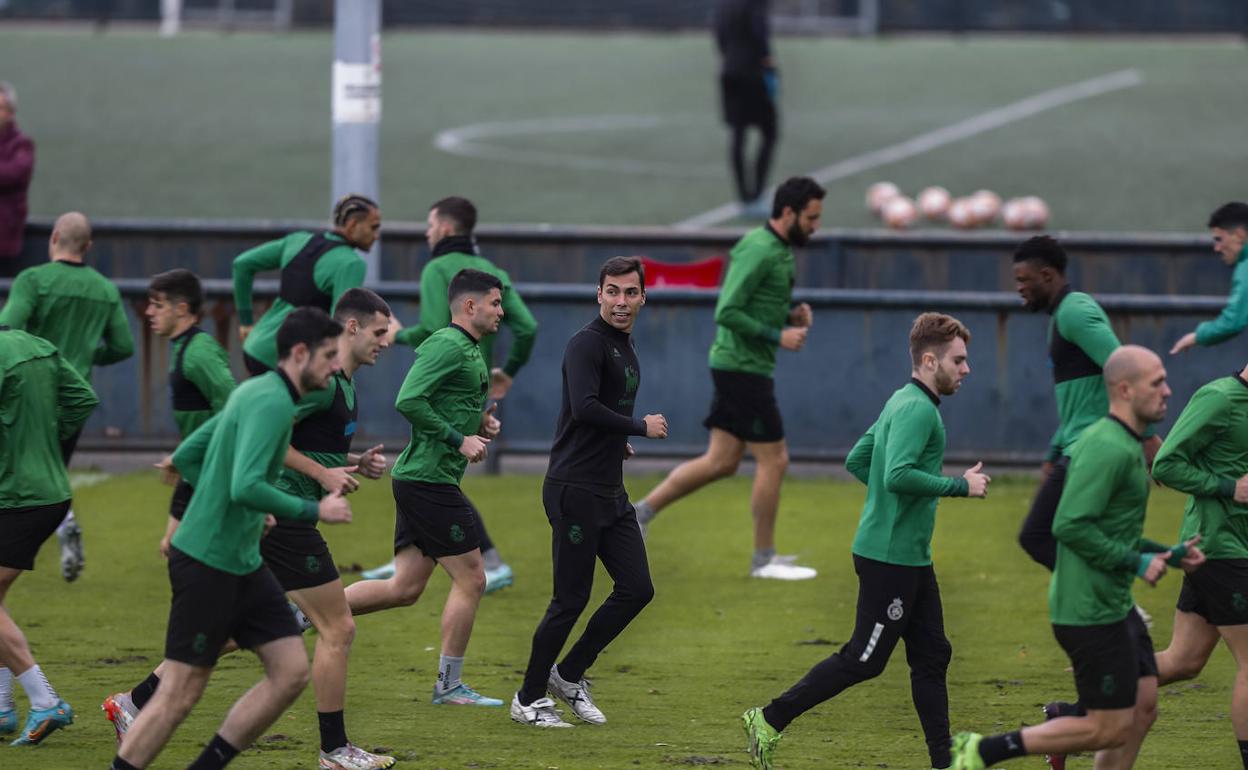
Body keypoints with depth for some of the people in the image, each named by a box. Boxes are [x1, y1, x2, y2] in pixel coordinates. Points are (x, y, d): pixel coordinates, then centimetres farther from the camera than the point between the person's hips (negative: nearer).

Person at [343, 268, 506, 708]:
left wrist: (479, 421, 11)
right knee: (470, 580, -2)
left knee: (405, 588, 9)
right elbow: (408, 401, -23)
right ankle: (449, 686, 5)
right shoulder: (447, 345, -14)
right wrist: (459, 439, -19)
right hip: (430, 479, -10)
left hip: (418, 479, 10)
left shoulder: (470, 350, 18)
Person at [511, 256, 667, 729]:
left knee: (637, 589, 6)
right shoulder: (587, 344, -13)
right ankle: (529, 699, 10)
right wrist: (641, 428, -15)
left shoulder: (626, 349, 17)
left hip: (611, 493, 9)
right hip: (576, 491, -9)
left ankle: (570, 674, 20)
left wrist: (617, 441, 8)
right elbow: (584, 407, -26)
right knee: (571, 600, -4)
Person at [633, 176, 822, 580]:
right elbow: (728, 312, -22)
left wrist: (790, 314, 8)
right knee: (774, 459, -3)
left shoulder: (778, 249, 14)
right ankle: (764, 559, 7)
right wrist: (778, 336, -20)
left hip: (737, 367, 10)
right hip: (744, 367, -10)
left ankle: (642, 511, 16)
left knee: (721, 462, 11)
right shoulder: (759, 250, -18)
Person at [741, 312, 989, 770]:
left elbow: (857, 460, 21)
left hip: (910, 559, 10)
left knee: (932, 655, 10)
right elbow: (898, 474, -29)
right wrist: (959, 486, -20)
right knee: (863, 660, -3)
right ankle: (770, 721, 4)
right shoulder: (918, 409, -17)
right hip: (890, 557, -10)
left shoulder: (903, 403, 14)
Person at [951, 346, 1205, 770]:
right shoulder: (1107, 449, -19)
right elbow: (1071, 527, -26)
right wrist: (1135, 562, -19)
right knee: (1111, 729, -5)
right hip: (1091, 611, -10)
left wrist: (1168, 554, 14)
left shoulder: (1122, 445, 14)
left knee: (1143, 708, 10)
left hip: (1115, 606, 10)